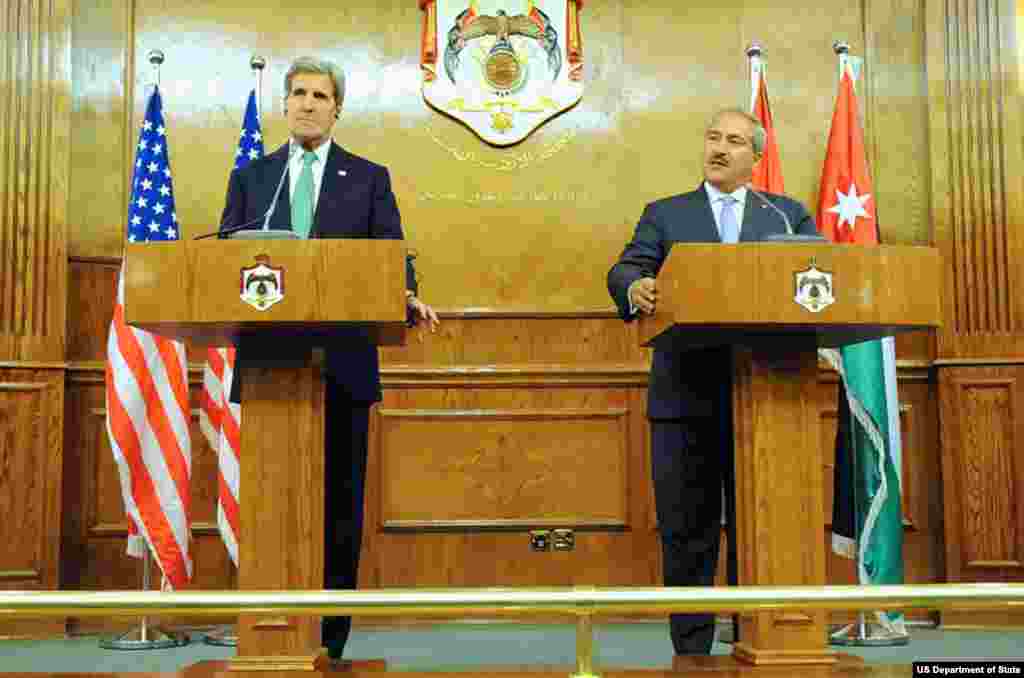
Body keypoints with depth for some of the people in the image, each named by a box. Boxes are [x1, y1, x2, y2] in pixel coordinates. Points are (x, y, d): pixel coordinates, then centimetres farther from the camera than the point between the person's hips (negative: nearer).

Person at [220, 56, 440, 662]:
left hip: (342, 362, -1)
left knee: (339, 500, 3)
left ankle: (329, 636, 12)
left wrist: (409, 298, -18)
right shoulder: (250, 178, 14)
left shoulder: (369, 178, 9)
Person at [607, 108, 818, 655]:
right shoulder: (665, 214, 13)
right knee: (687, 532, 4)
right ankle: (691, 651, 13)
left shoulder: (788, 214, 15)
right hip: (685, 396, 0)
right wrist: (634, 288, -24)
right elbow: (624, 269, -1)